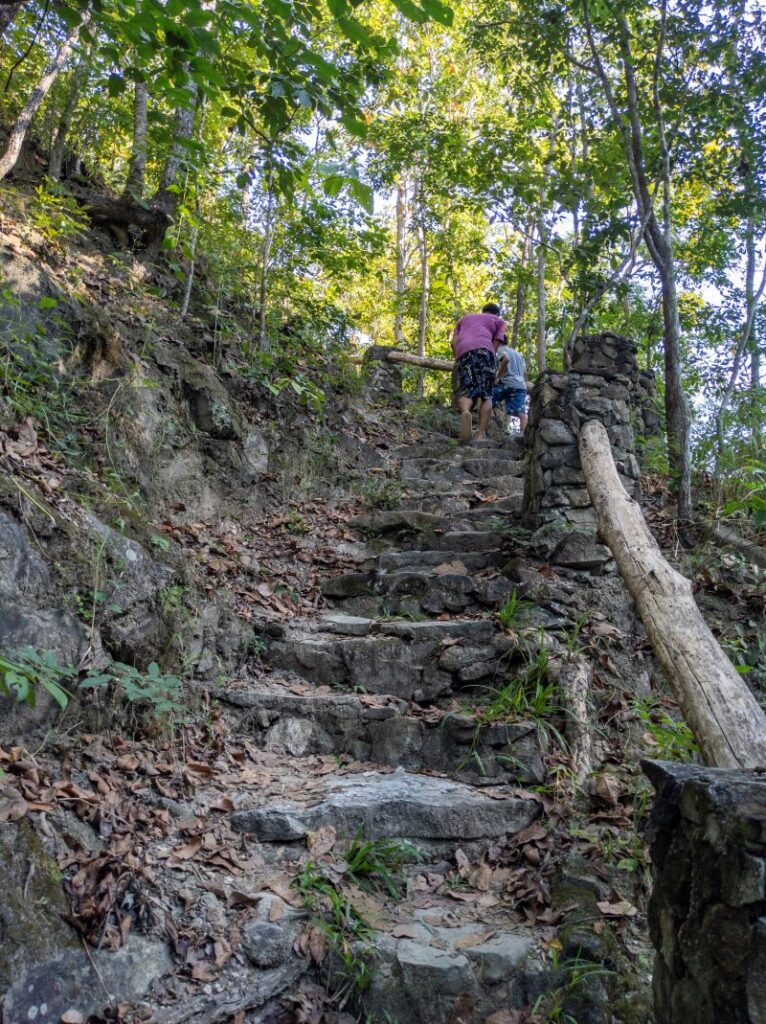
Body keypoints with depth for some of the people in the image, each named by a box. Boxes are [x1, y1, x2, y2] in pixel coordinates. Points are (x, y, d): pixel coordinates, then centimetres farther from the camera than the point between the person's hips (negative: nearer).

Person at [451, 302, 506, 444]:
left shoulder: (465, 318, 38)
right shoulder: (499, 321, 28)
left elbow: (454, 342, 23)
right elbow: (496, 343, 13)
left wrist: (458, 360, 27)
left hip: (463, 351, 3)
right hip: (483, 349, -3)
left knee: (467, 390, -2)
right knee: (486, 394, -2)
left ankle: (465, 412, -38)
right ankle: (481, 435, -17)